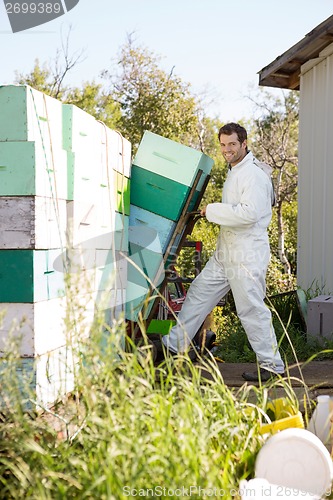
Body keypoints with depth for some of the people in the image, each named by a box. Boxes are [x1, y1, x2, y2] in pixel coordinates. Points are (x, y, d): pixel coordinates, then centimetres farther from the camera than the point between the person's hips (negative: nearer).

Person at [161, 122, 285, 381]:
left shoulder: (253, 175, -15)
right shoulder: (234, 172, 16)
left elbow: (249, 213, -27)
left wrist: (213, 210, -18)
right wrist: (215, 211, 11)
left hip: (247, 257, -10)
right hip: (225, 254, 10)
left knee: (252, 309, -4)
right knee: (199, 292, 12)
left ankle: (273, 365, 8)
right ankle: (175, 344, 22)